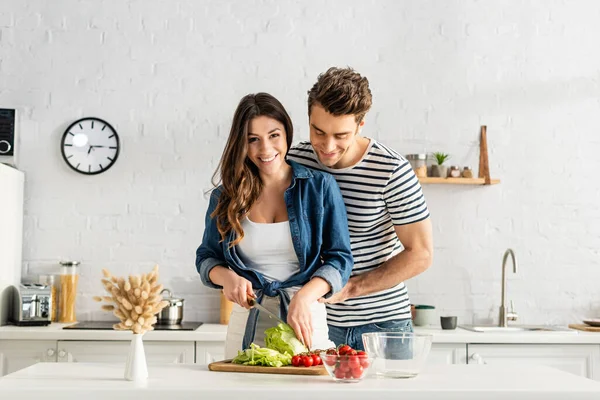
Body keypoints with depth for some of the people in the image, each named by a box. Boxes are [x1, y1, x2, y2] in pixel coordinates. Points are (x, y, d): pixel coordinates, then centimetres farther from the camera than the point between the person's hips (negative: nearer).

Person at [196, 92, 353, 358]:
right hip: (246, 323, 2)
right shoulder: (226, 196, 4)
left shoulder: (320, 186, -2)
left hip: (307, 319, -1)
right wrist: (227, 277, -10)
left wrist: (304, 297, -22)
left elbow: (339, 259, -5)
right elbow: (206, 257, 13)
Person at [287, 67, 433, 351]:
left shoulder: (392, 171, -15)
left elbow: (420, 254, -11)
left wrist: (351, 287, -17)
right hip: (318, 320, 3)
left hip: (383, 321, -2)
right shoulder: (294, 162, -3)